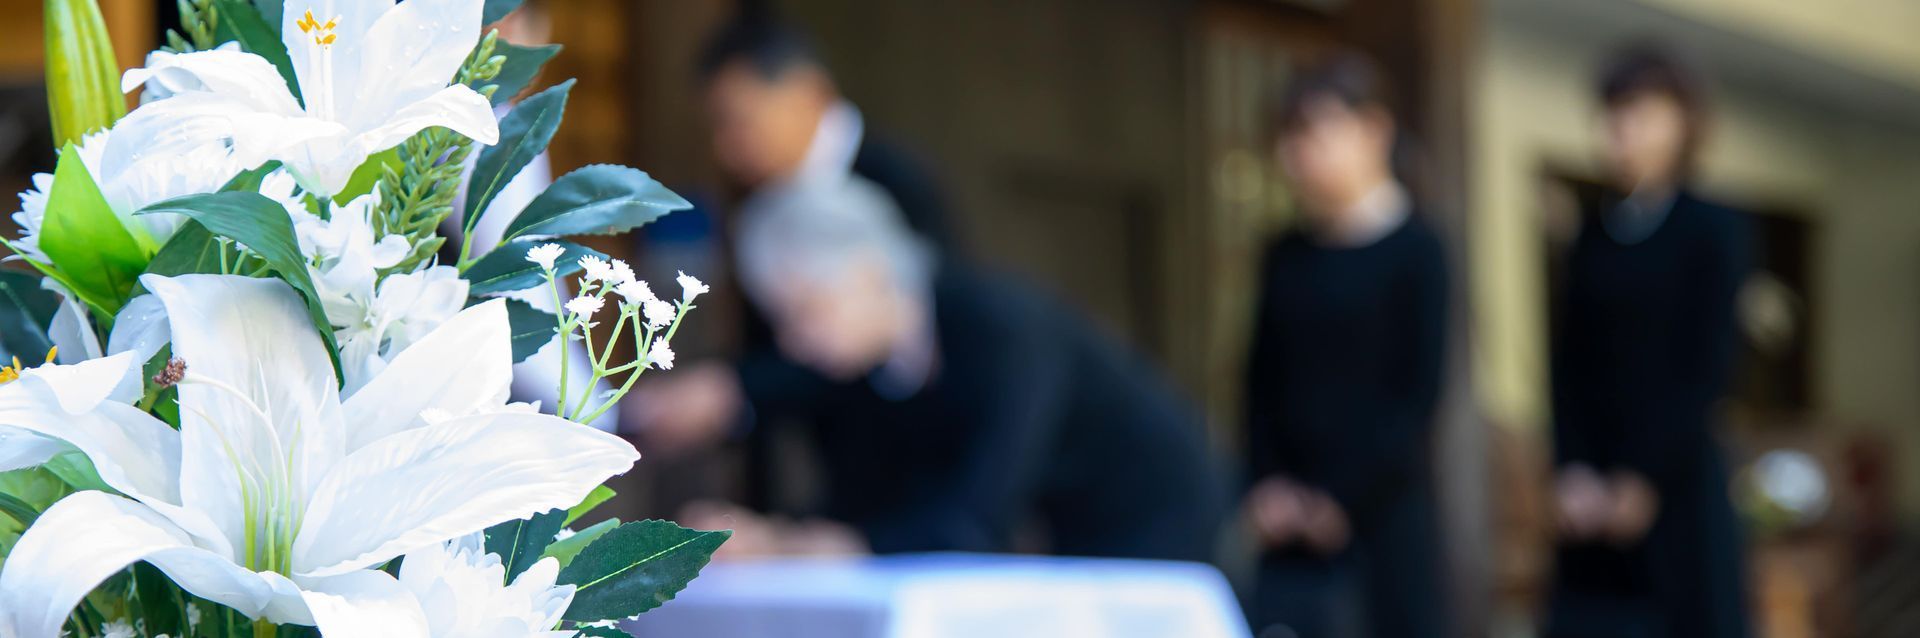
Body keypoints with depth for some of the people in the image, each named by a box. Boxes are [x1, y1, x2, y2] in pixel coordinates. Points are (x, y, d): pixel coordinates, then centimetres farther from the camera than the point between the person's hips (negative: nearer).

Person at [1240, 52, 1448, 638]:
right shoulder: (1287, 256, 11)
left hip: (1384, 508, -4)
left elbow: (1418, 393, -8)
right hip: (1294, 521, 5)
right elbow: (1262, 384, 13)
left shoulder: (1413, 250, -4)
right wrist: (1266, 484, -1)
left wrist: (1343, 499, -11)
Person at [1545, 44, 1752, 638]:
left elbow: (1707, 368, -8)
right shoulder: (1595, 233, 12)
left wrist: (1645, 479, -11)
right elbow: (1569, 362, 8)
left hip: (1679, 484, -4)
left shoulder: (1714, 231, -2)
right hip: (1594, 495, 4)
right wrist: (1573, 472, -5)